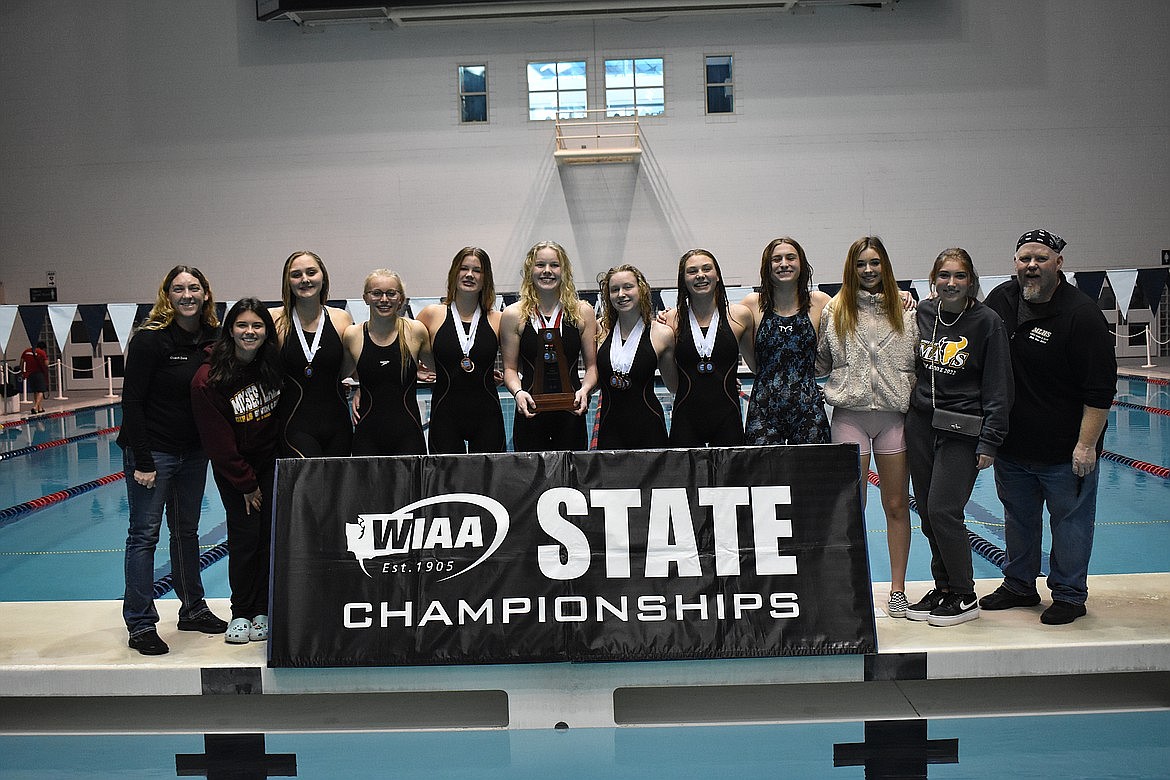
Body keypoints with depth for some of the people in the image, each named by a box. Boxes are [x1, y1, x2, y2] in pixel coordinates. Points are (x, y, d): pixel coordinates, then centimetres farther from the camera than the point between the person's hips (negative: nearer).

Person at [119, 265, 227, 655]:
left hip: (194, 451, 6)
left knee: (187, 531, 16)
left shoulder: (212, 338, 1)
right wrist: (142, 461, -17)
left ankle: (193, 609, 28)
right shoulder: (149, 339, -14)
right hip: (152, 450, -6)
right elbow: (131, 402, -14)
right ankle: (140, 624, 7)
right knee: (144, 534, 0)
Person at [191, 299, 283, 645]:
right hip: (233, 469, -3)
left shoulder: (275, 363, -8)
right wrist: (246, 483, -11)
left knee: (270, 533, 0)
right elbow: (218, 442, -14)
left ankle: (262, 611, 11)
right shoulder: (209, 379, -19)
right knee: (245, 535, -4)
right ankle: (241, 613, 10)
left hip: (271, 461, 3)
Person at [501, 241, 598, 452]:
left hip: (571, 413, 1)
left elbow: (592, 365, 7)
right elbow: (510, 368, 5)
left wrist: (584, 390, -11)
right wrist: (518, 392, -14)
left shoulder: (583, 312, 5)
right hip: (530, 413, -1)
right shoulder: (514, 315, 3)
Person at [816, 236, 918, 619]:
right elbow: (820, 363, 10)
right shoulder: (835, 309, 4)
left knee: (897, 504, 7)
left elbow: (917, 363, 10)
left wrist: (914, 400, 0)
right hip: (849, 414, -1)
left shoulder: (904, 311, 6)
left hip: (894, 414, 1)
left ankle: (897, 589, 18)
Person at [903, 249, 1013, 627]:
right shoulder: (922, 313, 5)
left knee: (943, 509, -10)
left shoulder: (987, 322, -8)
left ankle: (965, 596, 5)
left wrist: (989, 441, -11)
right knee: (927, 512, 8)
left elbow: (998, 386, -7)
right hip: (920, 425, 5)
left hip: (962, 431, -5)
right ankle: (943, 587, 23)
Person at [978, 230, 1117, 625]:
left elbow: (1100, 391, -16)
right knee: (1018, 518, 18)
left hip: (1065, 451, -6)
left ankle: (1069, 595, 21)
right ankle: (1019, 585, 33)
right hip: (1011, 444, 6)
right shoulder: (1001, 299, 1)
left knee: (1070, 522, 7)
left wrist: (1086, 445, -18)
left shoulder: (1082, 315, -16)